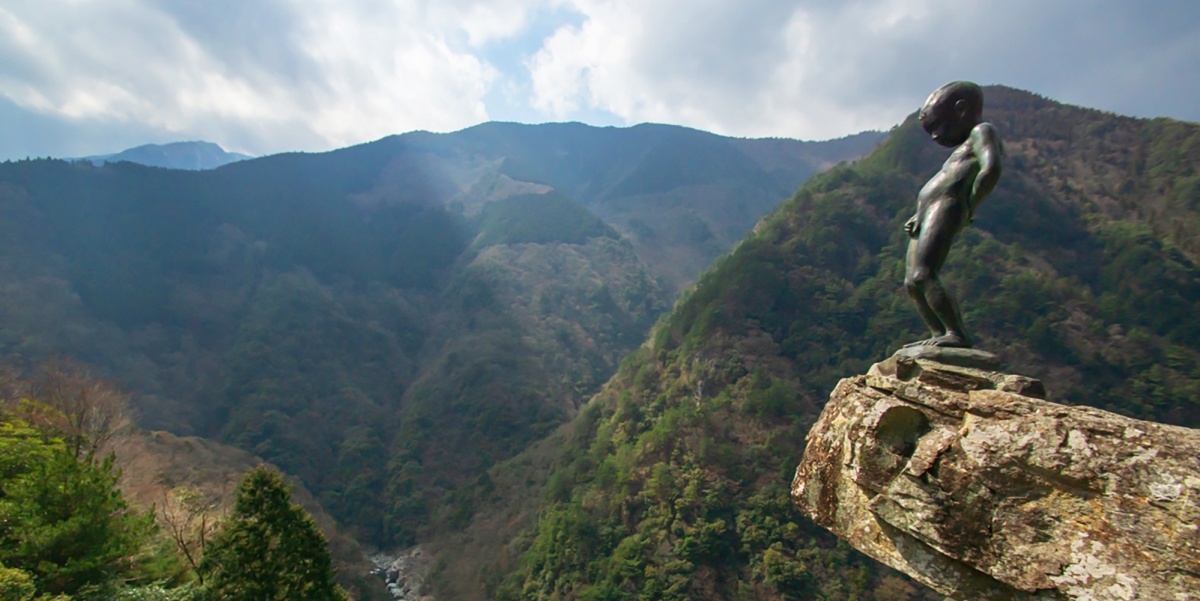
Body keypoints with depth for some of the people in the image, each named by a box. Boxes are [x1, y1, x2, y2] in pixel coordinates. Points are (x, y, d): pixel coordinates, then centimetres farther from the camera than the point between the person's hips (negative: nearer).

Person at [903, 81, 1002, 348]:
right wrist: (919, 217, 15)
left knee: (922, 276, -24)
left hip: (946, 207, -10)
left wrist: (968, 210, -12)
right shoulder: (966, 147, 32)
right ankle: (941, 335, 5)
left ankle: (958, 335, -24)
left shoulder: (982, 131, 4)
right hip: (928, 216, 10)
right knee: (912, 284, 5)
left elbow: (991, 169, -15)